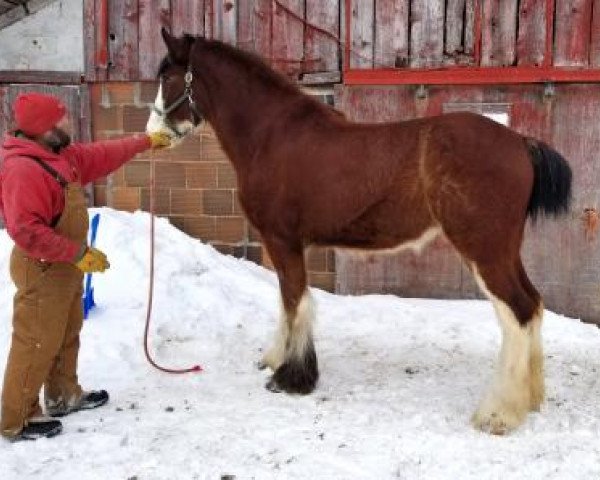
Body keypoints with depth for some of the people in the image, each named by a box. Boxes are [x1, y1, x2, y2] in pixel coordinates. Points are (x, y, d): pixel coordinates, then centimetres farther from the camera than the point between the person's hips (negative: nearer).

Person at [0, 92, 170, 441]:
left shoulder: (60, 155, 5)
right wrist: (78, 254, -29)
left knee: (67, 335, 22)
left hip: (65, 267, 10)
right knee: (37, 345, 0)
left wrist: (145, 142, 25)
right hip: (43, 271, -10)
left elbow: (102, 156, 20)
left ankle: (64, 396, 39)